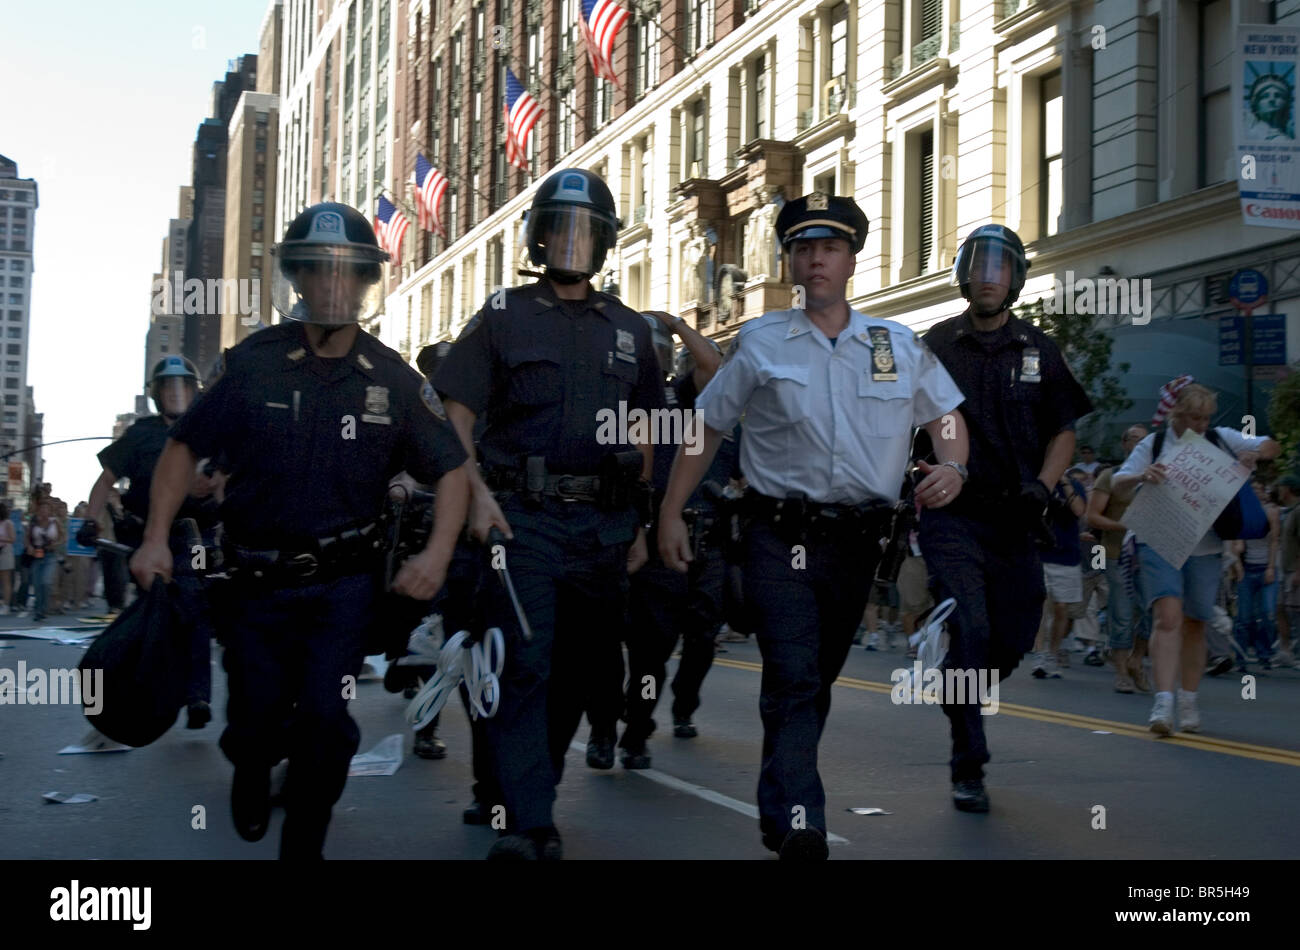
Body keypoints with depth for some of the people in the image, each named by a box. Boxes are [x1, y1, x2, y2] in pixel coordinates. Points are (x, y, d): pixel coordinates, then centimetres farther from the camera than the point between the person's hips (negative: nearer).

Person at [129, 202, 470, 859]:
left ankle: (303, 846, 16)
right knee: (255, 722, 11)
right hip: (254, 579, 1)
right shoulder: (252, 363, -6)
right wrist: (156, 539, -9)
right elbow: (185, 446, 1)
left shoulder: (394, 380, -3)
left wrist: (438, 553, -15)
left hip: (343, 583, 0)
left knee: (325, 721, -6)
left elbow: (450, 468, 0)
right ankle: (253, 769, 49)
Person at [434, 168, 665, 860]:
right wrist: (476, 491, -13)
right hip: (524, 516, -4)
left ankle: (535, 781, 28)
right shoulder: (503, 317, 7)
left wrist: (641, 527, 13)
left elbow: (642, 438, 18)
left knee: (582, 661, 9)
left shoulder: (629, 330, 16)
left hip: (605, 523, 4)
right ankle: (529, 823, -10)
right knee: (523, 664, -10)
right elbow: (456, 413, 1)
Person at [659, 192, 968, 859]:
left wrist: (952, 465, -8)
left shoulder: (899, 345, 9)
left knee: (819, 679, 14)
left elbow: (946, 416, 15)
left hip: (858, 540, 3)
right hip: (781, 537, -3)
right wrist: (671, 513, 4)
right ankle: (799, 830, -16)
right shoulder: (761, 344, 4)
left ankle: (777, 808, 31)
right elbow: (705, 429, 8)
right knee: (793, 680, -13)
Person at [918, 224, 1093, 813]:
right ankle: (967, 769, -4)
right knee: (970, 632, -14)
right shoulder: (936, 346, 4)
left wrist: (1041, 487, -5)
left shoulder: (1038, 351, 10)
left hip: (1013, 520, 3)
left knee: (1014, 640, 7)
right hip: (952, 516, -3)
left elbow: (1064, 432, 11)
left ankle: (956, 693, 38)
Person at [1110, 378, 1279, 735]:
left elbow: (1272, 446, 9)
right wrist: (1141, 476, -26)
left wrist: (1255, 454, -14)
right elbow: (1117, 483, -4)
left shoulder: (1221, 438, 5)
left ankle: (1188, 701, 24)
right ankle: (1163, 701, -23)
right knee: (1167, 616, -19)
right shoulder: (1153, 444, 1)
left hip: (1205, 547, 3)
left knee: (1194, 624, 9)